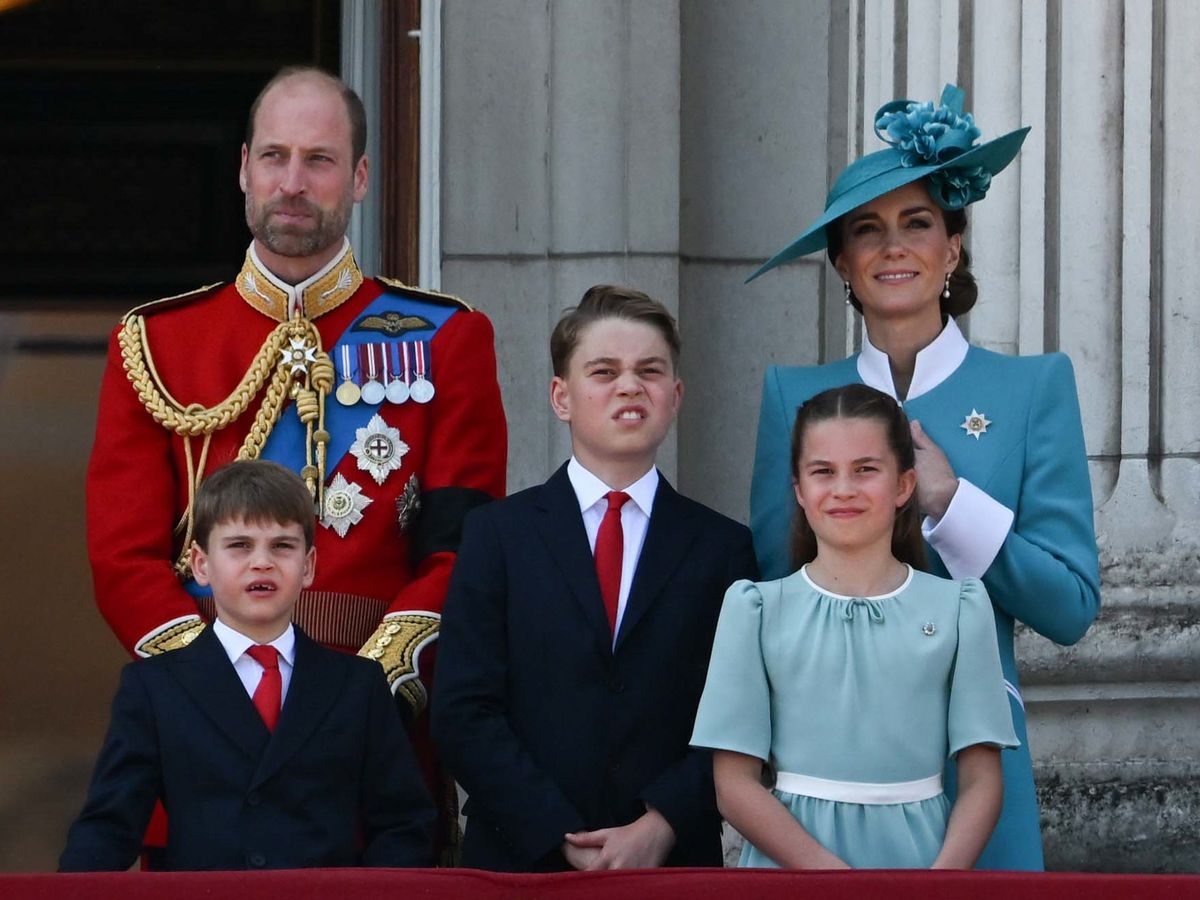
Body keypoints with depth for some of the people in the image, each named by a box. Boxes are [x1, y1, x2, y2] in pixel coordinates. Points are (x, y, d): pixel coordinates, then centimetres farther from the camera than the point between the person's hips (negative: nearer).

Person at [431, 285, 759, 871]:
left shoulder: (723, 548, 7)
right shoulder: (498, 534, 5)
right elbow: (463, 714, -3)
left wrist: (661, 826, -14)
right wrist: (563, 840, -12)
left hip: (675, 865, 1)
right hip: (521, 862, 0)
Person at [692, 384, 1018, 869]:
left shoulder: (957, 608, 3)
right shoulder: (757, 608, 2)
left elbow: (981, 780, 1)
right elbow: (735, 783, -3)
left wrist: (944, 877, -16)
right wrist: (830, 871, -16)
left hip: (920, 852, 0)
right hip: (790, 853, 0)